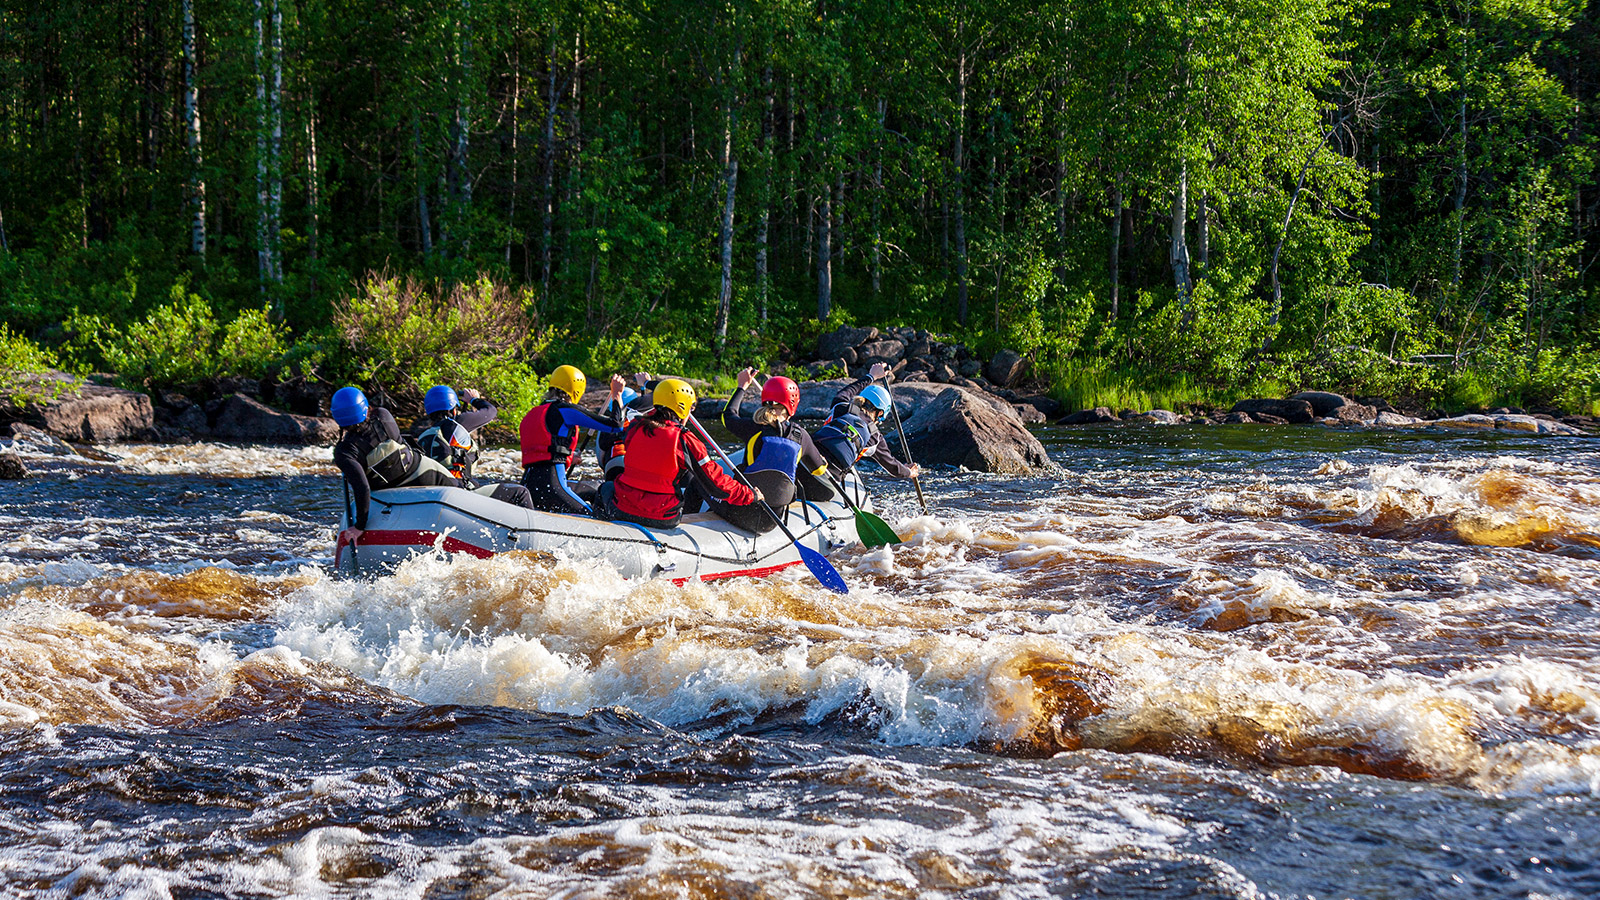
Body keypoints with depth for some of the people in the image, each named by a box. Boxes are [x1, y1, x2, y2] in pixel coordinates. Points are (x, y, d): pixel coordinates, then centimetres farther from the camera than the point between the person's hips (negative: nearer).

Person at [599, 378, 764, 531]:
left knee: (607, 486, 39)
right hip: (665, 520, -3)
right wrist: (751, 496, -1)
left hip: (622, 511, 3)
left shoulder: (635, 427, -3)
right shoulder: (685, 440, -14)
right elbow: (715, 482, -12)